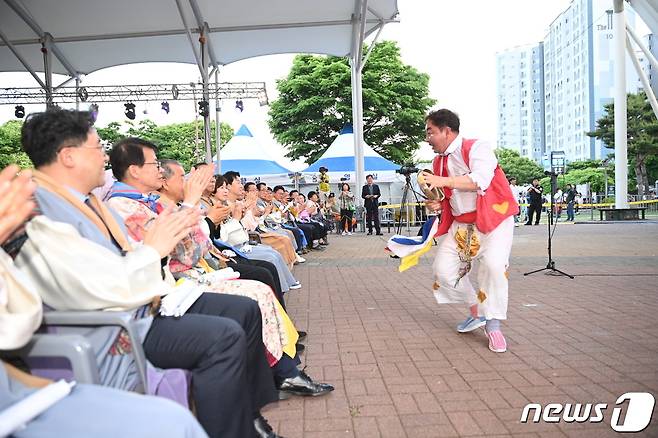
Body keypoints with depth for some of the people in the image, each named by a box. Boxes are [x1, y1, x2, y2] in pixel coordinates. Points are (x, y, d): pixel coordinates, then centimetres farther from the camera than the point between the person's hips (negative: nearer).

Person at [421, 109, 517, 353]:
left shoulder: (477, 148, -11)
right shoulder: (439, 161, 10)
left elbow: (480, 179, -28)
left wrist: (443, 181, -31)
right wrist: (437, 204, -1)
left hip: (493, 217, -7)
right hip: (460, 223, 7)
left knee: (493, 265, -26)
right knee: (443, 269, -2)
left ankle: (493, 324, -7)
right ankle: (476, 312, 18)